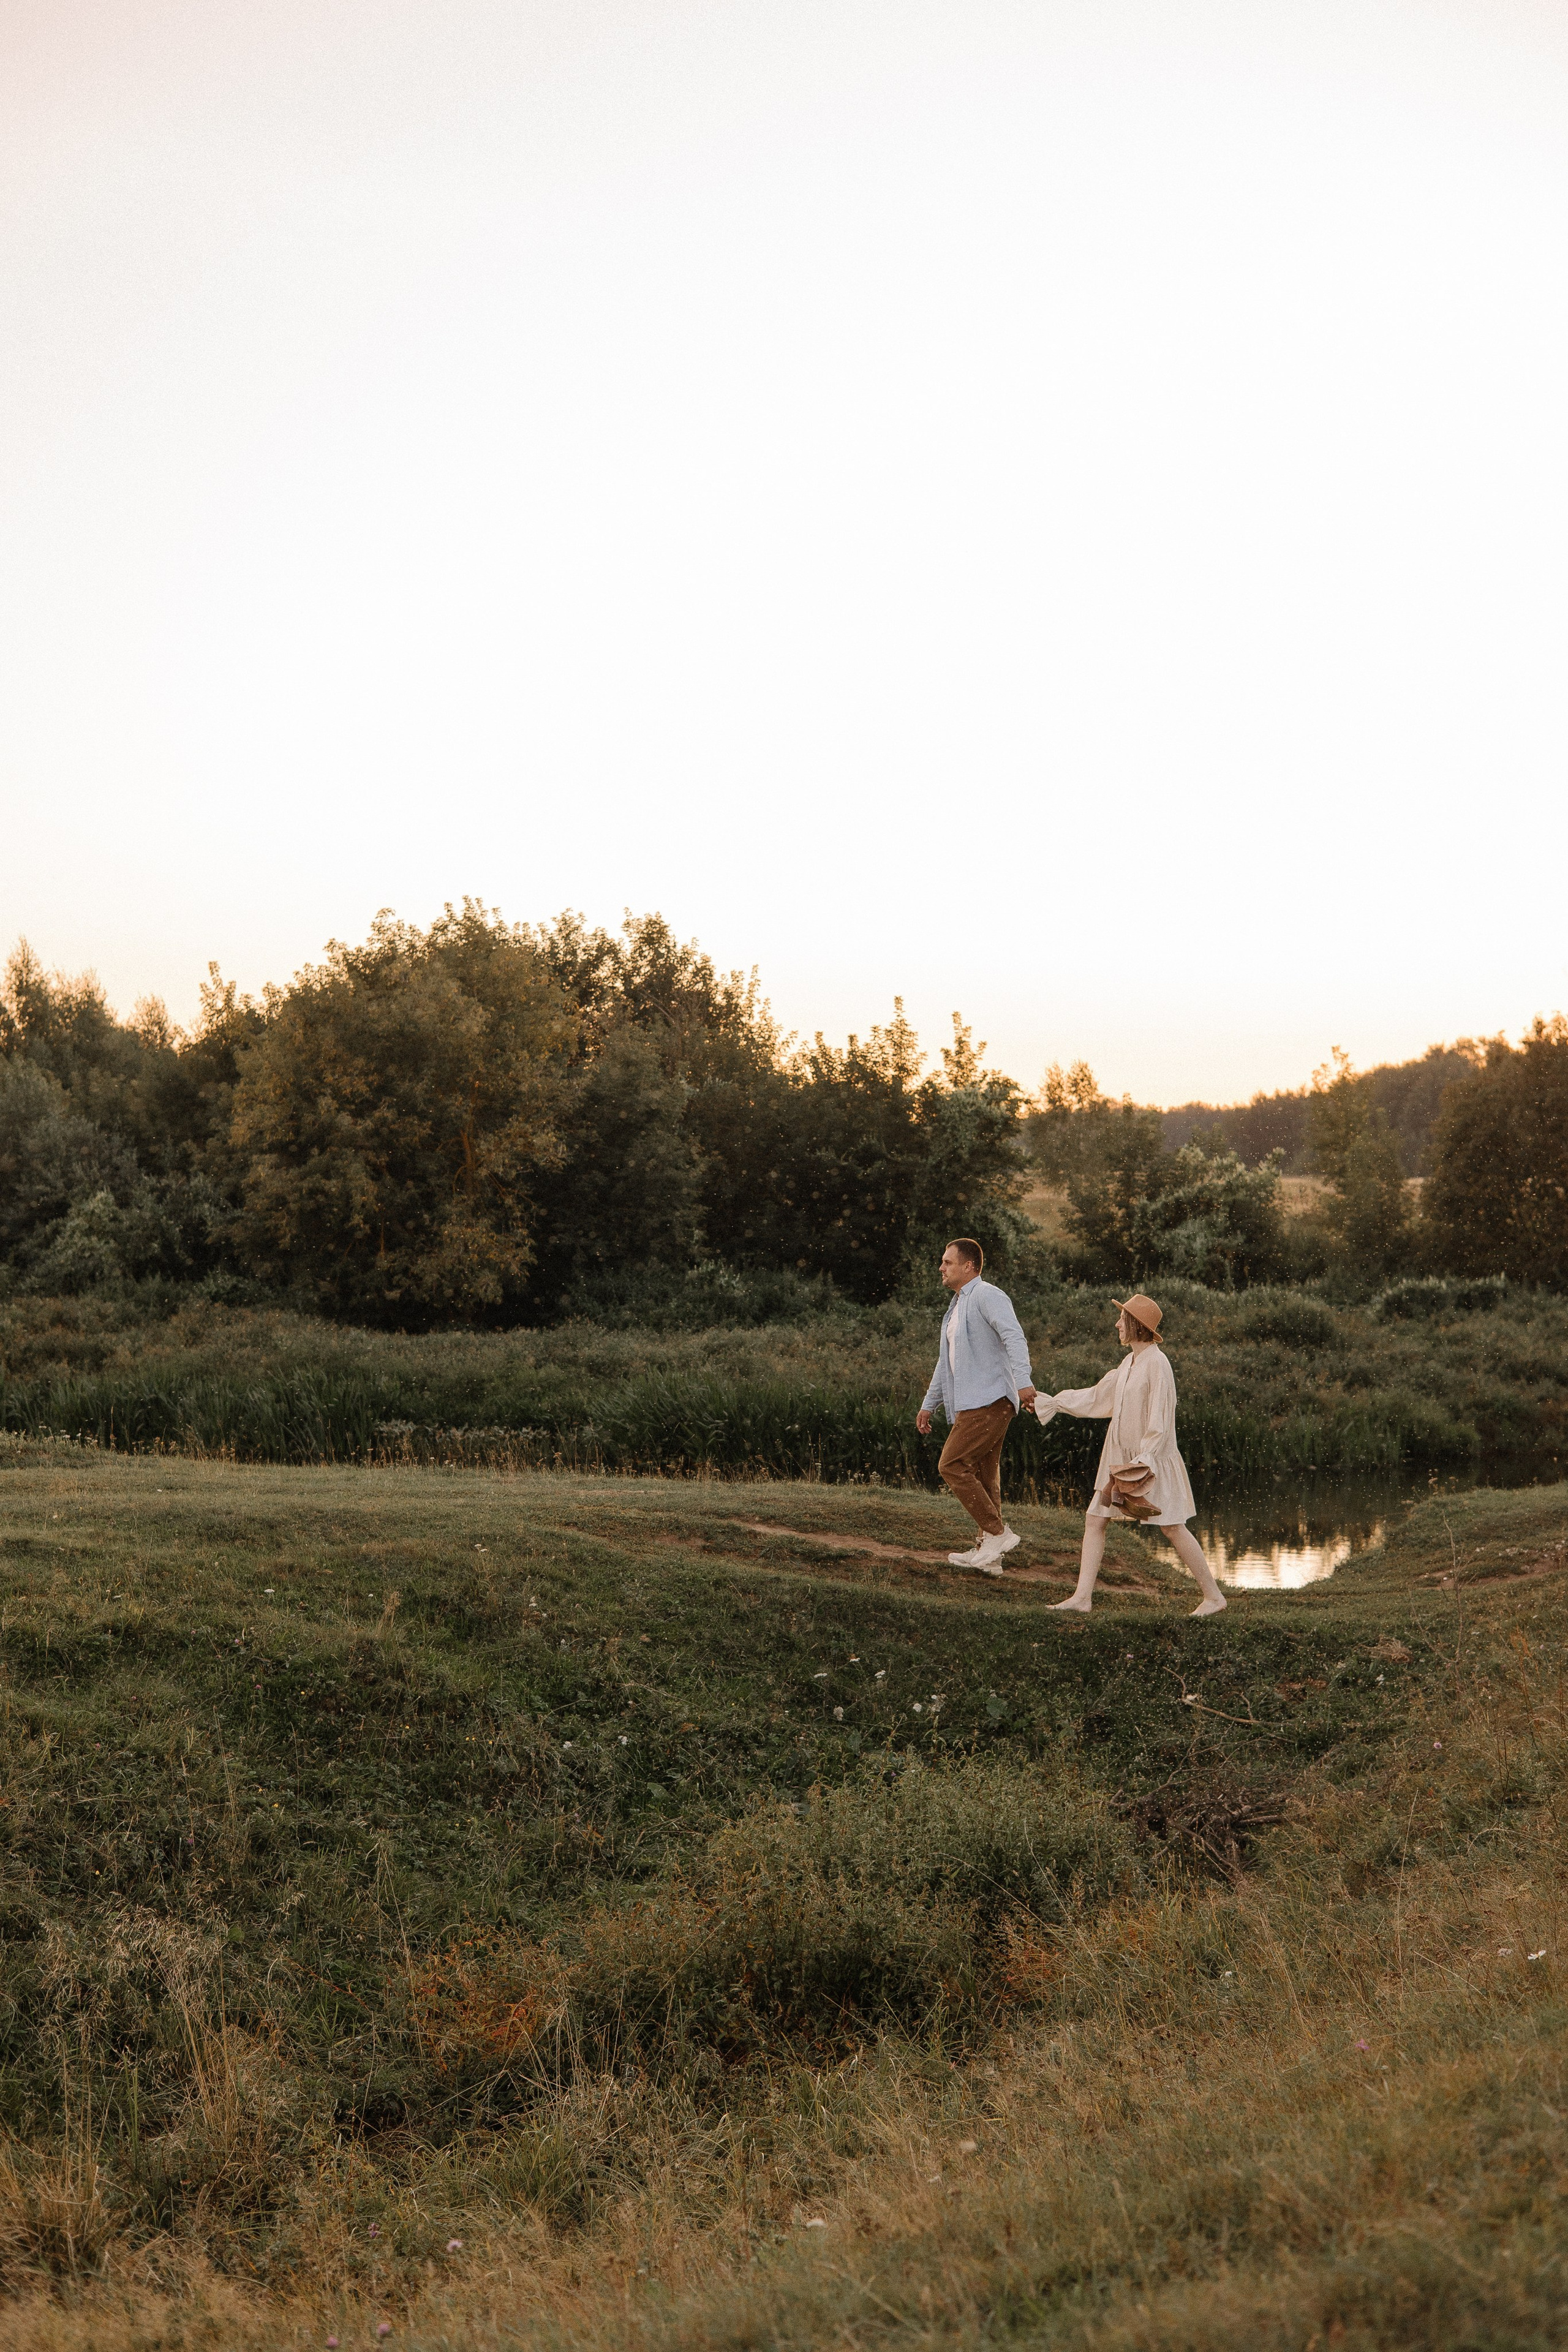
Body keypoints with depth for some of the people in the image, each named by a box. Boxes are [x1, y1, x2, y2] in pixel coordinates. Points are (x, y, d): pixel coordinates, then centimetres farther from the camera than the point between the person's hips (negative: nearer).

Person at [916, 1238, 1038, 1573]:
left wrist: (1023, 1380, -37)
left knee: (952, 1464, -12)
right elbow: (946, 1363, 30)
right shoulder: (956, 1307, 23)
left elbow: (1014, 1337, -24)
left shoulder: (986, 1295, -8)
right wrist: (929, 1405, 30)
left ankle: (998, 1534, -9)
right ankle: (990, 1556, 9)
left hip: (989, 1400, -10)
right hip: (971, 1404, 10)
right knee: (983, 1476, 8)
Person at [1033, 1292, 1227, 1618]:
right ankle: (1082, 1597, 3)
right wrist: (1049, 1403, 23)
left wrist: (1144, 1460, -22)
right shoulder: (1129, 1363, 12)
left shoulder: (1156, 1363, -15)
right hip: (1122, 1459, 9)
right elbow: (1096, 1397, 22)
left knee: (1173, 1528, -4)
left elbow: (1161, 1420, -18)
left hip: (1151, 1461, -9)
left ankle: (1213, 1596, 7)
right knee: (1095, 1521, 3)